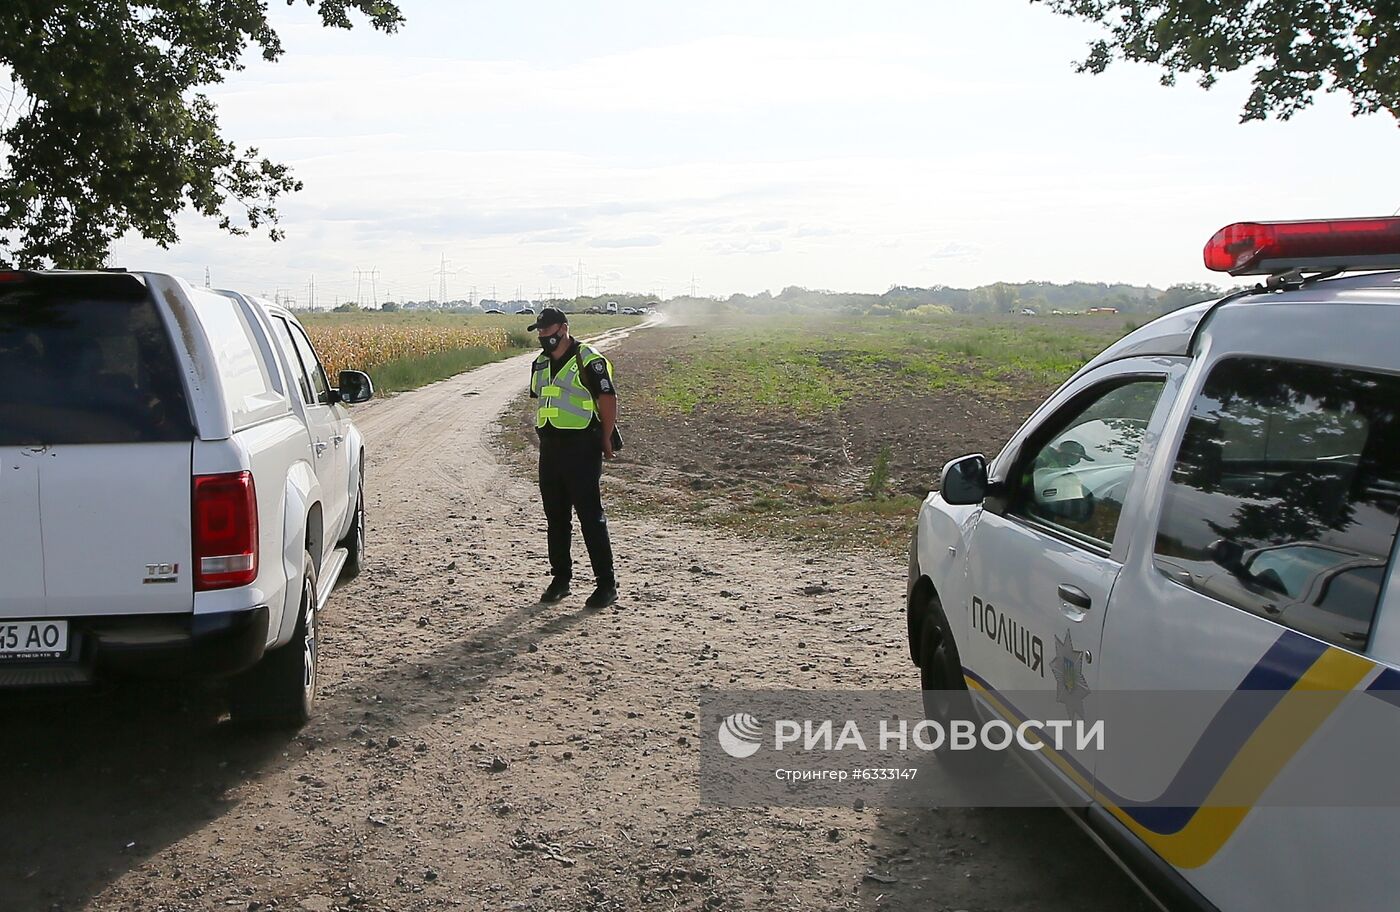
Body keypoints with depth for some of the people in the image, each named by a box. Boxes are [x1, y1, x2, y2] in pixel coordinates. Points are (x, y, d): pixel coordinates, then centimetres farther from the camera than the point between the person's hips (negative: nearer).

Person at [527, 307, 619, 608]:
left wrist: (606, 441, -7)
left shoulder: (588, 360, -10)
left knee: (591, 517, -6)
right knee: (556, 518, 13)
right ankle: (560, 579, 24)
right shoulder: (540, 364, 14)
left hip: (581, 450, -8)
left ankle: (606, 585, 0)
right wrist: (543, 435, 18)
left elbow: (609, 399, -9)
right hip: (550, 449, 8)